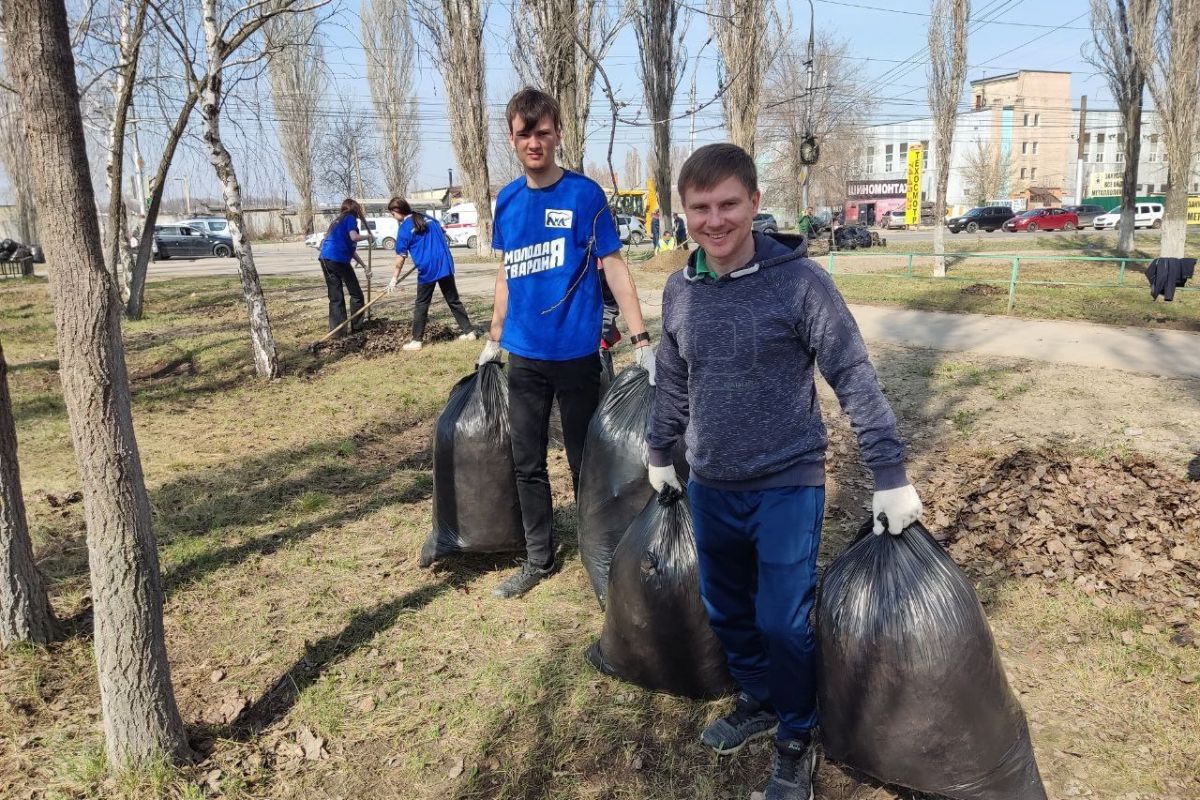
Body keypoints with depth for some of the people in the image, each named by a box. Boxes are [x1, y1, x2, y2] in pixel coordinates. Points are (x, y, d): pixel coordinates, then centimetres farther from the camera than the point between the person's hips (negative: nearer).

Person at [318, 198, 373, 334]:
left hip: (325, 258, 8)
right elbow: (354, 237, -16)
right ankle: (357, 326, 12)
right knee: (356, 293, 8)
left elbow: (350, 248, 28)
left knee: (335, 297, 9)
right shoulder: (350, 218, 3)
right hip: (338, 259, -8)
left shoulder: (338, 220, 28)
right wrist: (368, 236, 4)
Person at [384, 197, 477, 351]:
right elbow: (443, 236, 22)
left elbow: (401, 256, -5)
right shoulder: (429, 219, 12)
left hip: (427, 269, -5)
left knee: (421, 306, 5)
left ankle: (416, 341, 6)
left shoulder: (404, 229, -6)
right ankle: (469, 331, 16)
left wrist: (394, 278, 2)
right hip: (445, 265, 5)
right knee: (453, 300, 15)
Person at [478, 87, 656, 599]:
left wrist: (641, 343, -15)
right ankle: (539, 559, 28)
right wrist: (494, 340, 18)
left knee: (585, 462, 7)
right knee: (527, 464, 12)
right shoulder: (506, 201, 6)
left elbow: (613, 267, -9)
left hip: (576, 354, -4)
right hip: (524, 356, 5)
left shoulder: (584, 194, -8)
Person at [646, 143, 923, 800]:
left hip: (788, 484, -5)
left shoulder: (800, 282, -15)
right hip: (710, 488, 5)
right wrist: (660, 453, 22)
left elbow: (855, 380, -13)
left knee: (783, 624, -1)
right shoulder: (679, 291, 1)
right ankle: (757, 702, 43)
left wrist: (890, 476, -14)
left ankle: (796, 742, 24)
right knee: (727, 612, 17)